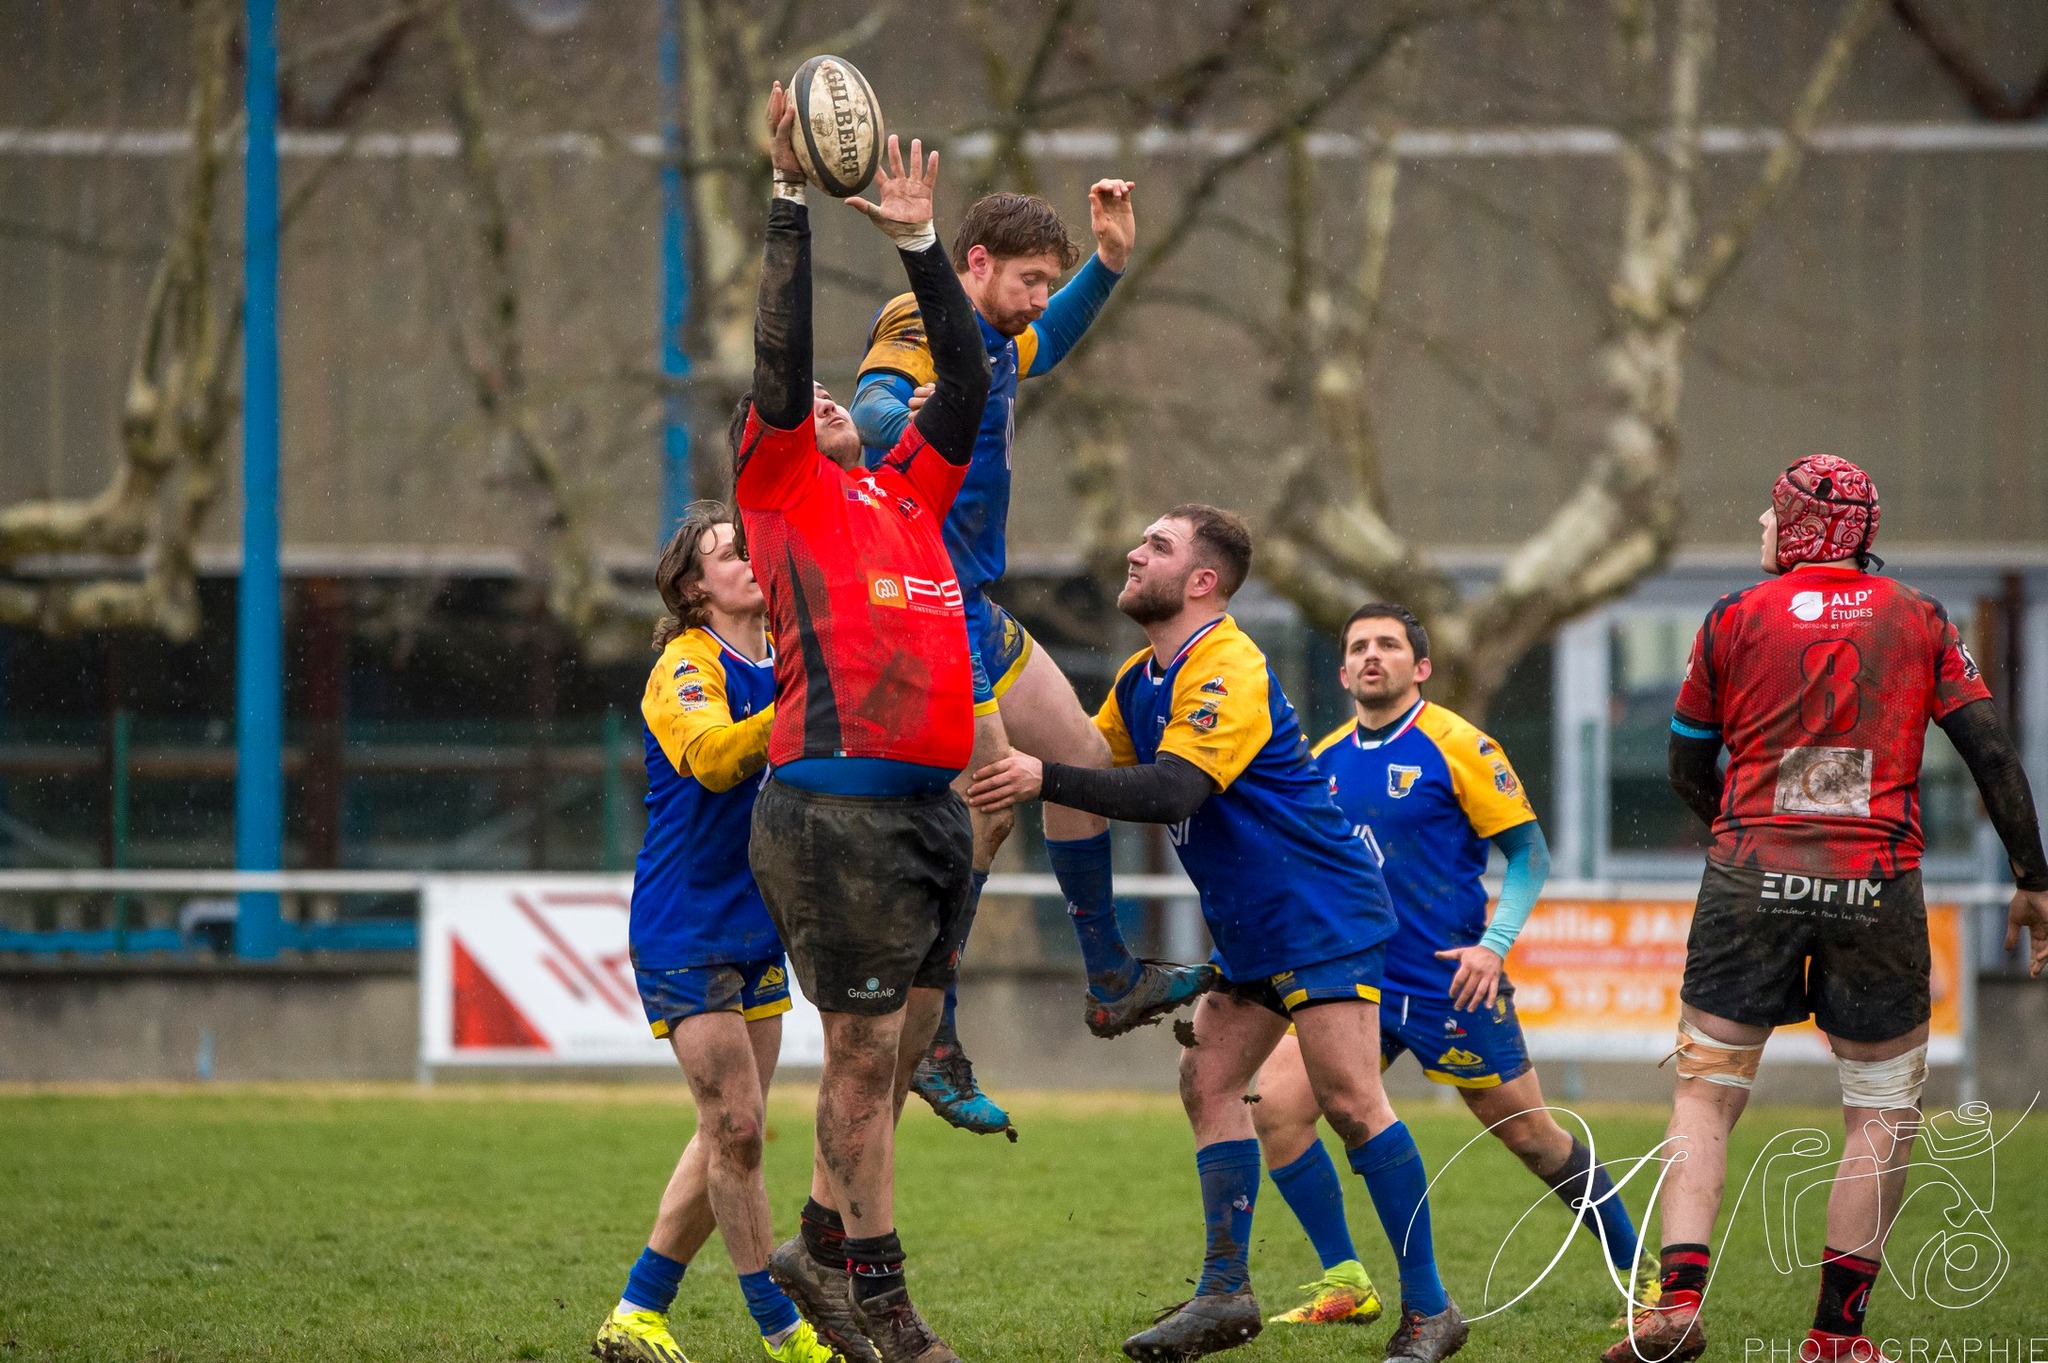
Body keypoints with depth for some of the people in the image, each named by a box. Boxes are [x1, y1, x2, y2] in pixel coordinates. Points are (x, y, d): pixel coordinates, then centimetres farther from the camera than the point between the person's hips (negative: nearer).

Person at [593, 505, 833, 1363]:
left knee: (730, 1134, 9)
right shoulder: (686, 667, -14)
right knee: (737, 1129, -8)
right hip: (683, 930, -8)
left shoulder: (783, 657, 9)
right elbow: (711, 758, -35)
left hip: (756, 929, 8)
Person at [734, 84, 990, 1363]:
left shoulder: (906, 491, 21)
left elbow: (968, 380, 21)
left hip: (931, 806, 7)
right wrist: (792, 200, -6)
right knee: (867, 1052, -4)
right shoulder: (780, 485, 4)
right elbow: (780, 355, -5)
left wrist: (921, 241, 18)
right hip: (839, 808, -7)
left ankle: (824, 1250, 21)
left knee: (897, 1050, 10)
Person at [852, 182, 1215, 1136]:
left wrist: (1109, 260, 27)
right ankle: (927, 1041, -9)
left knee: (1083, 759, 15)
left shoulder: (992, 341, 14)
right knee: (989, 807, -14)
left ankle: (1110, 982, 26)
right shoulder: (924, 332, -16)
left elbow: (1046, 345, 38)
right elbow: (871, 405, -35)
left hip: (974, 609, 11)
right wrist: (904, 417, -56)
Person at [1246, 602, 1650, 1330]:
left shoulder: (1458, 746, -9)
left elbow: (1529, 852, -7)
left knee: (1532, 1135, 4)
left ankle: (1640, 1274, 22)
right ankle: (1346, 1285, 0)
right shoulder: (1325, 759, 7)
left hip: (1450, 986, -5)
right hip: (1356, 977, 5)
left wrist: (1495, 944, -18)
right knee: (1275, 1106, -11)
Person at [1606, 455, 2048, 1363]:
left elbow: (1688, 771, 14)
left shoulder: (1734, 621, 6)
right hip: (1877, 887, 0)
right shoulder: (1918, 621, 7)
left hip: (1752, 880, 0)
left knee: (1706, 1095, 6)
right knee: (1883, 1113, 10)